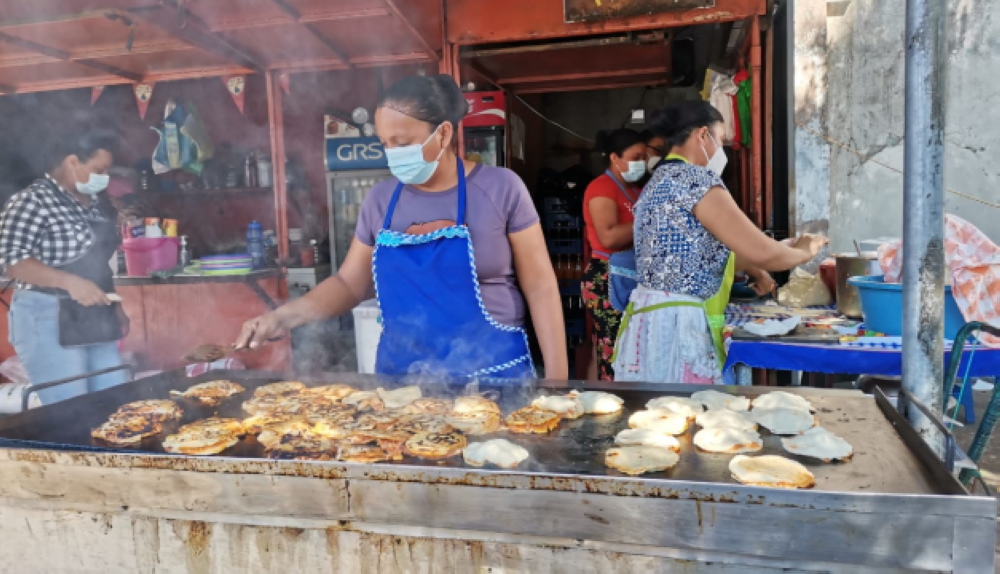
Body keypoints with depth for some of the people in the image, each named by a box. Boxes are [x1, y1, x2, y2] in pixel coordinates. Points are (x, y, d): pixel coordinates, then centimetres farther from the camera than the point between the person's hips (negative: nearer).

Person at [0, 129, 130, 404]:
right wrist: (69, 282, -29)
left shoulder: (95, 203, 11)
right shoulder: (33, 200, -11)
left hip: (95, 318, 7)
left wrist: (115, 306, 15)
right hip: (48, 319, -7)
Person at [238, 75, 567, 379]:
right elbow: (350, 284, 12)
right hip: (402, 378, 4)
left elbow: (540, 287, -5)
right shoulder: (380, 200, 4)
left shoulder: (500, 188, -7)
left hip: (493, 376, -3)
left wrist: (556, 381, -7)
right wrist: (285, 317, -3)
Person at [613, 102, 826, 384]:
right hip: (676, 327, -10)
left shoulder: (661, 181, 16)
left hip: (652, 322, 10)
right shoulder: (696, 179, -13)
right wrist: (803, 252, 6)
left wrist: (754, 266, 24)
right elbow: (761, 252, -13)